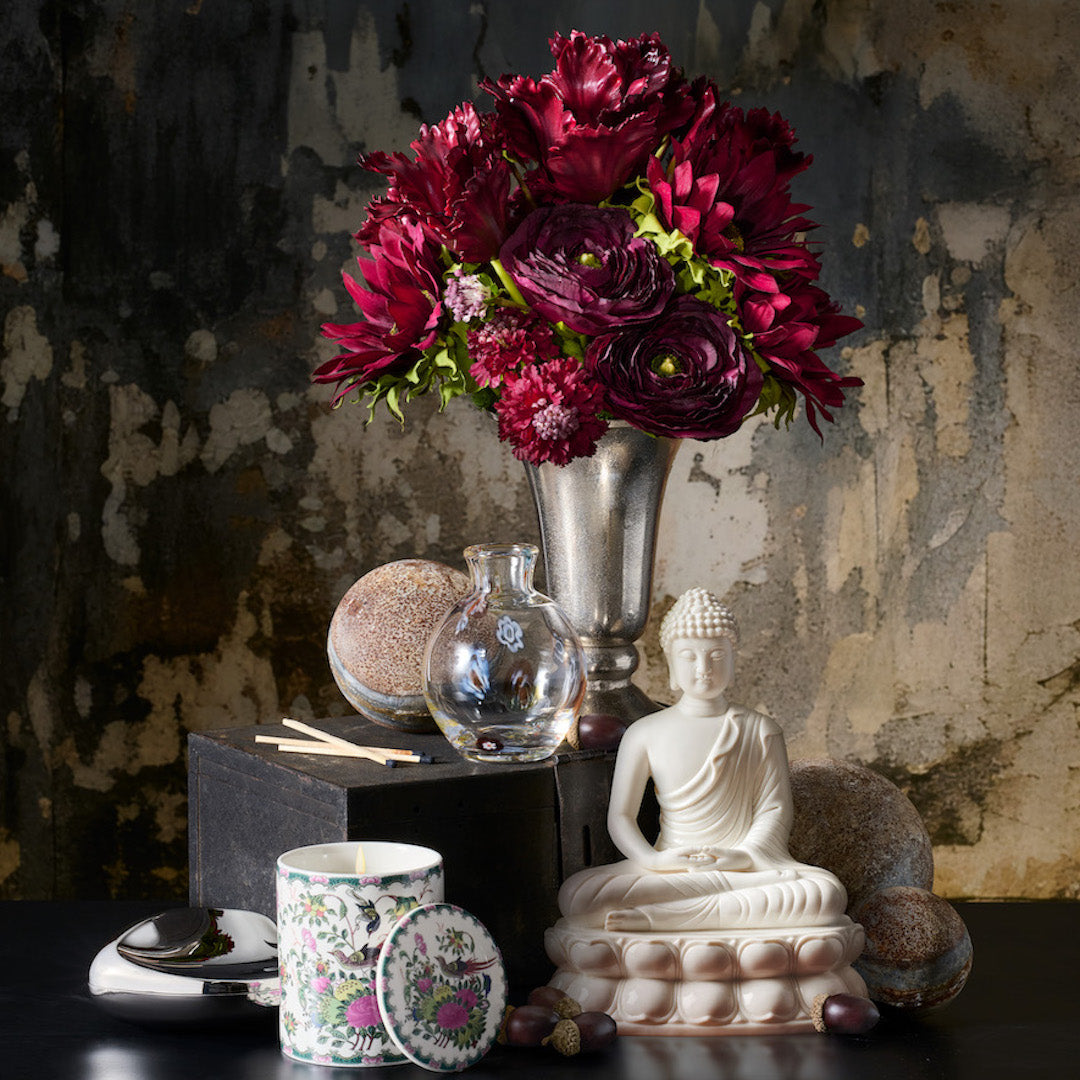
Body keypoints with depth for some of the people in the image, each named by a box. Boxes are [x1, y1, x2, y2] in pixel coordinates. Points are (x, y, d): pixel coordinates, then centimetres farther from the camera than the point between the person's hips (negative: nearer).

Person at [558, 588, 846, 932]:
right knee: (575, 896, -28)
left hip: (744, 862, 1)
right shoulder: (644, 733, 7)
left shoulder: (761, 731, 8)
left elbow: (774, 809, 2)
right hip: (671, 865, -1)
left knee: (828, 894, -32)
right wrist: (652, 859, -16)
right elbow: (620, 815, 4)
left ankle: (660, 916, -33)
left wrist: (745, 855, -18)